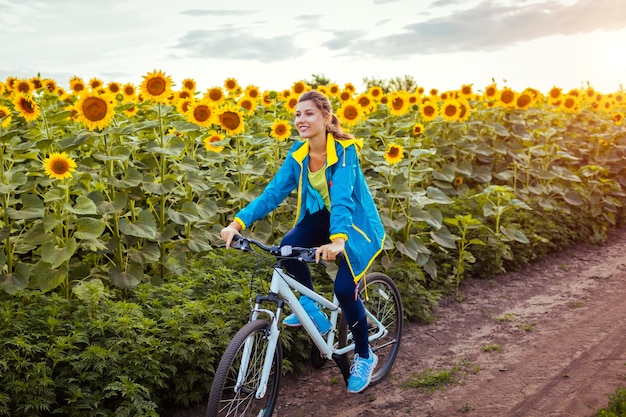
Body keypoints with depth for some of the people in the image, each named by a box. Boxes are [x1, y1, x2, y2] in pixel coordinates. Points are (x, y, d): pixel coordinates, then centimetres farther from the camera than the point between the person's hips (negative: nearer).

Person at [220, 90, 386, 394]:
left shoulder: (345, 150, -24)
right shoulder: (298, 153, -8)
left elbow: (342, 196, -39)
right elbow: (274, 192, -16)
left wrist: (338, 239, -56)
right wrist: (239, 222, -29)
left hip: (356, 223, -5)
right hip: (323, 218, 5)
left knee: (344, 288, -20)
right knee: (288, 246, -26)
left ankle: (365, 356, 7)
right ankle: (310, 305, 2)